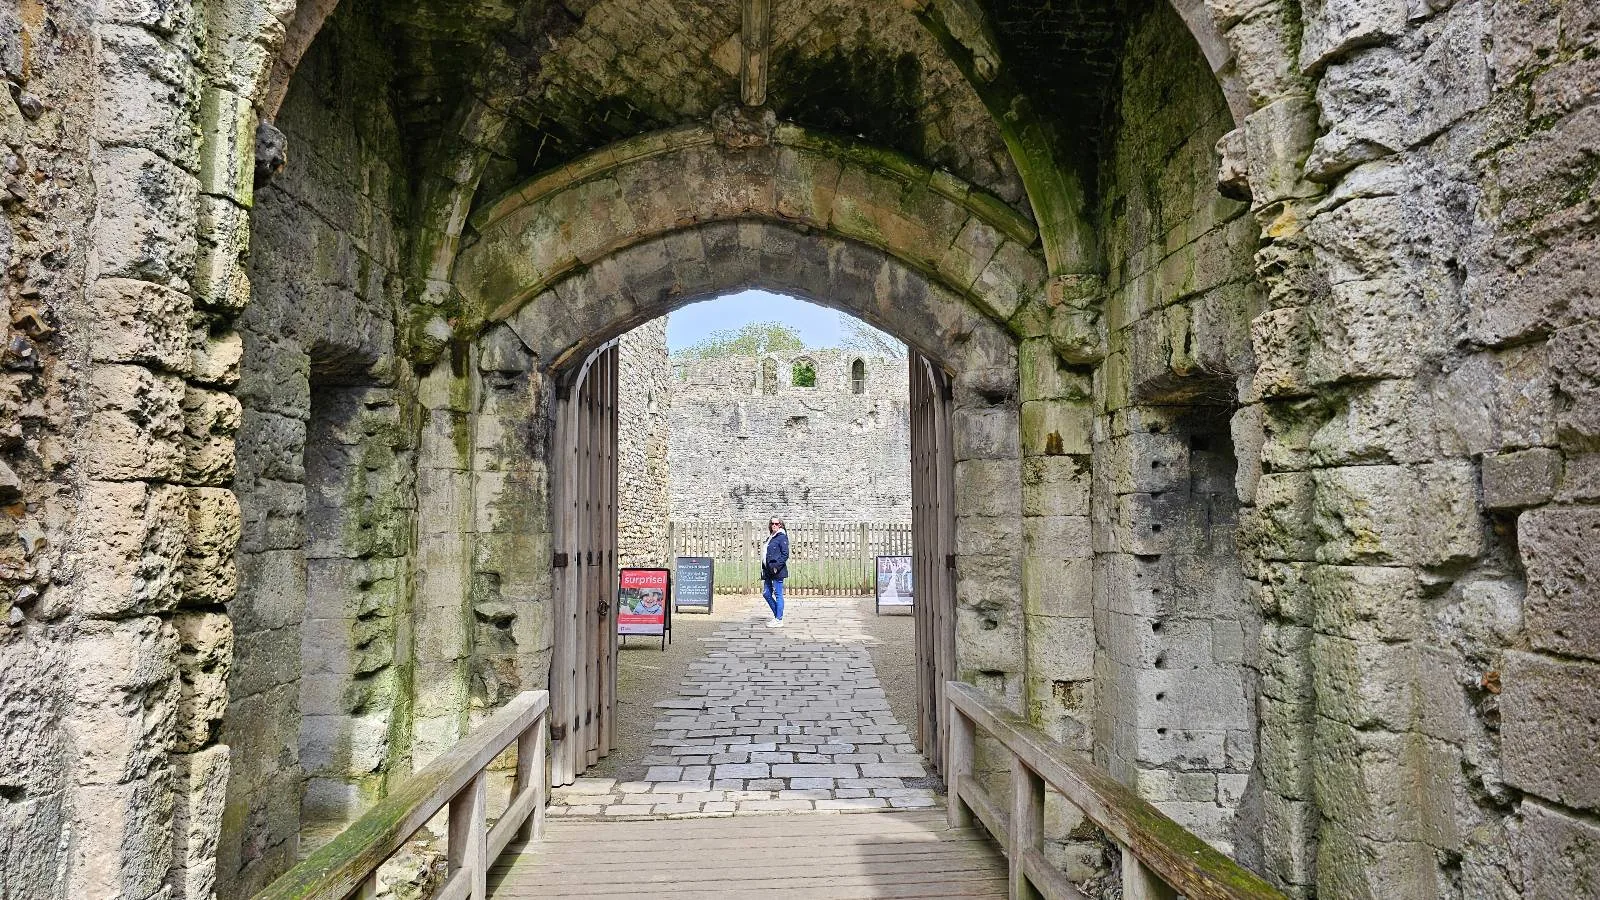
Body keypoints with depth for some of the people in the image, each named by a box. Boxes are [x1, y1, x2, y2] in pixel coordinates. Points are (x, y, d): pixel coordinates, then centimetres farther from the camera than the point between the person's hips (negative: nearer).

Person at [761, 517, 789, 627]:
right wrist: (764, 569, 13)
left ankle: (779, 620, 3)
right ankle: (777, 616, 22)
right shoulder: (770, 538, 17)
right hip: (768, 571, 9)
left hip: (777, 571, -9)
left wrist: (776, 566, -20)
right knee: (766, 594, 11)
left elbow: (785, 554, -14)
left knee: (778, 595, -3)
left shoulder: (782, 537, -8)